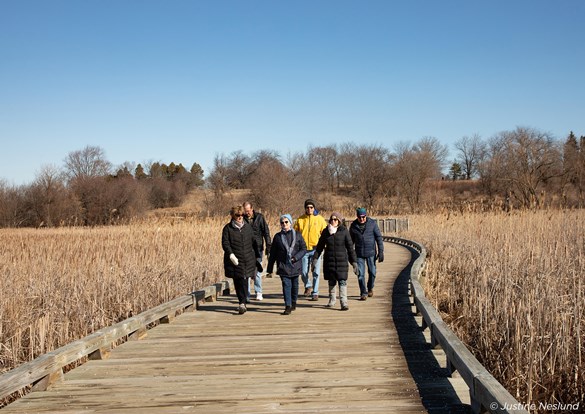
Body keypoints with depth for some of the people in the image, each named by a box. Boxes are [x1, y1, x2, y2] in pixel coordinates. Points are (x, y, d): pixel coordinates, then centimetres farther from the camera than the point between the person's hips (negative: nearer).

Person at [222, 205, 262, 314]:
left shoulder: (248, 227, 12)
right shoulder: (228, 228, 2)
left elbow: (253, 242, 17)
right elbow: (225, 243, -5)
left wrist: (257, 256, 17)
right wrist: (231, 255, -19)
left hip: (248, 260, 2)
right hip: (235, 260, -2)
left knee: (244, 282, -4)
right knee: (237, 282, 1)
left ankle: (242, 303, 1)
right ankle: (242, 303, 11)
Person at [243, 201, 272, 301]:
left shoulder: (259, 217, -1)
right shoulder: (242, 218, 2)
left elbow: (266, 232, 2)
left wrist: (268, 247, -3)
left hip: (257, 248, -1)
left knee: (257, 271, 2)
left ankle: (258, 293, 12)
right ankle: (246, 294, 4)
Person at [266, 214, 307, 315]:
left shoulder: (297, 235, 4)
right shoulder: (278, 236, 5)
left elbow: (304, 249, 3)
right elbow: (272, 254, 8)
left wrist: (296, 257, -15)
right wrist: (269, 269, 8)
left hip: (295, 265, 1)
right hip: (283, 266, -1)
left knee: (294, 284, 11)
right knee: (286, 285, -10)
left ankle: (293, 303, 29)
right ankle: (288, 306, -12)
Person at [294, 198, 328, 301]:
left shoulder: (320, 219, 2)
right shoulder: (300, 219, 4)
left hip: (316, 250, -1)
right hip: (304, 250, 1)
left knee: (316, 272, 1)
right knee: (303, 272, 1)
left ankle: (315, 293, 12)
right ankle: (308, 286, 28)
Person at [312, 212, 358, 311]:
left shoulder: (344, 231, -4)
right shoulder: (326, 231, 3)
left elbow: (350, 247, -1)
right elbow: (320, 246, 10)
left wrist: (354, 262, -3)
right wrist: (315, 258, 2)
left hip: (341, 260, -3)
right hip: (329, 260, 3)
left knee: (342, 281, -10)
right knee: (331, 281, 11)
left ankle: (344, 303, -10)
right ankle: (332, 300, 28)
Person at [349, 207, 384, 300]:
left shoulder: (372, 223, -6)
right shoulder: (353, 225, 0)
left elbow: (379, 237, -3)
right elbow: (351, 240, 11)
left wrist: (381, 251, -9)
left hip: (371, 253, -1)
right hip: (359, 254, 1)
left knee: (372, 273, 7)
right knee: (360, 274, -4)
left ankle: (370, 288, 32)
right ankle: (363, 293, 4)